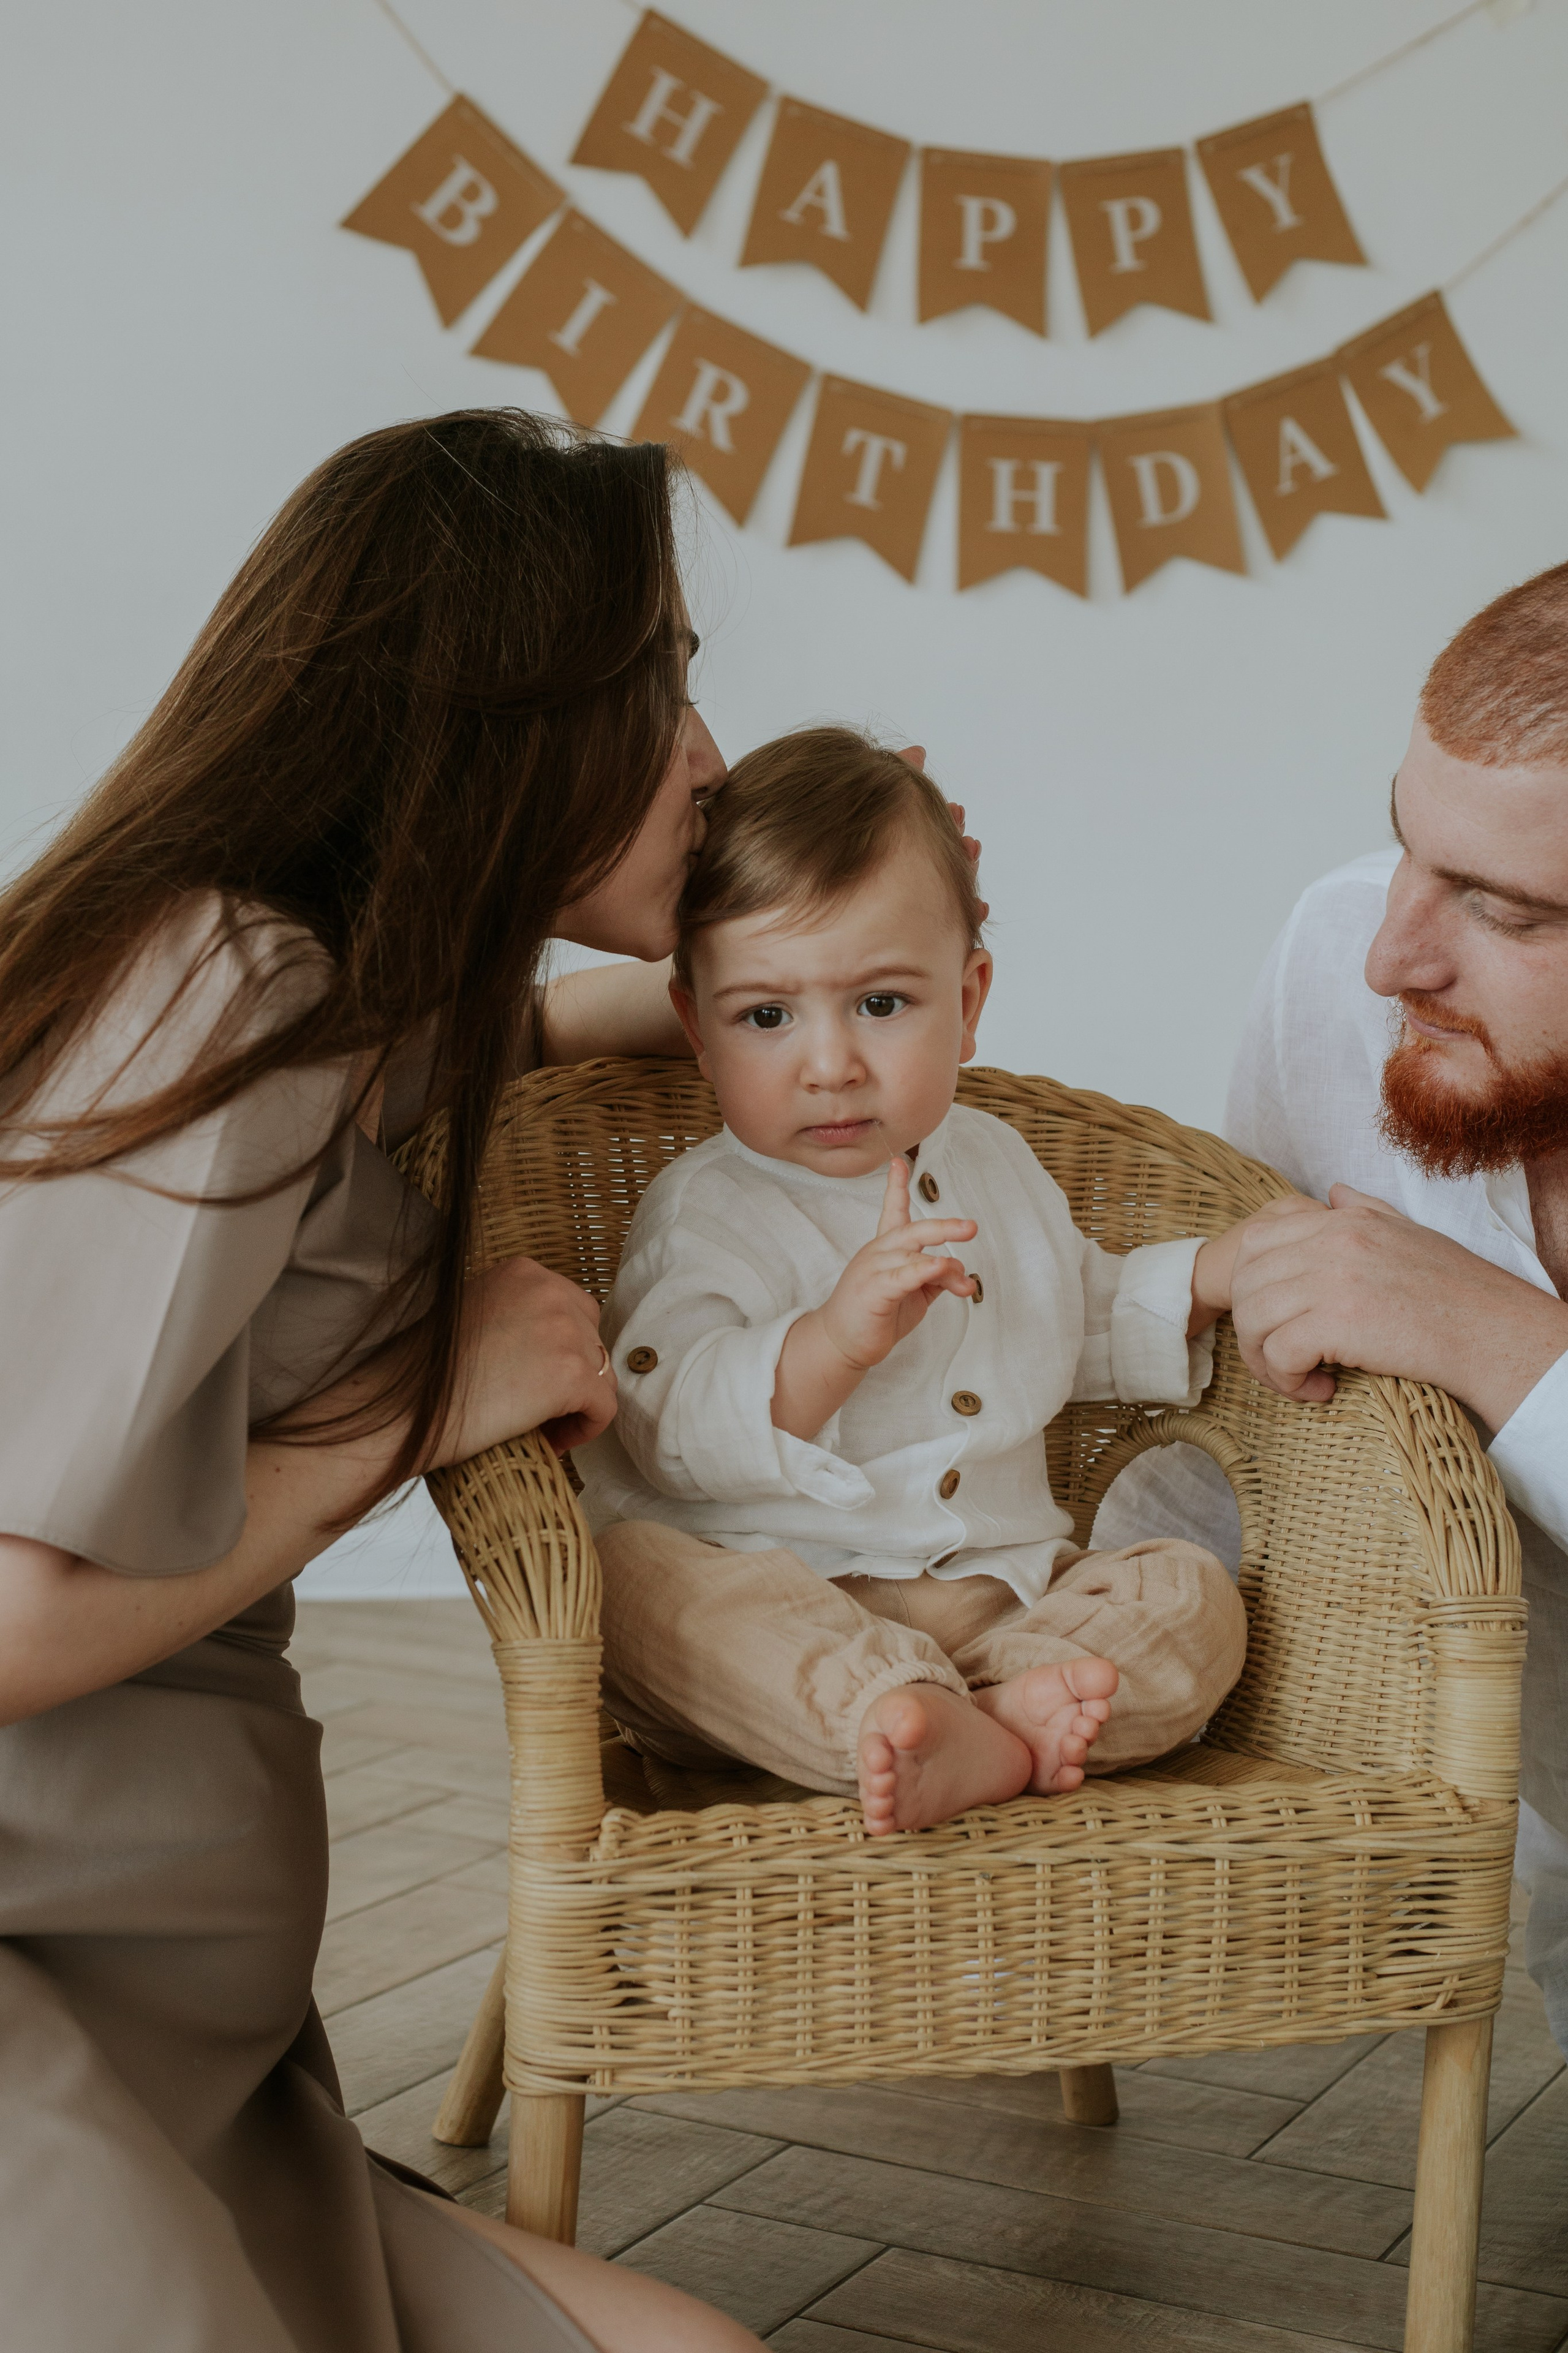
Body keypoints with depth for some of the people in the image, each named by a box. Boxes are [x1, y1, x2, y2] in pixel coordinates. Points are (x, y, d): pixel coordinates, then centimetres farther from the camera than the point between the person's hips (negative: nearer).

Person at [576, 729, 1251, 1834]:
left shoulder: (996, 1164, 14)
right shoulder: (706, 1214, -7)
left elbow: (1085, 1323, 32)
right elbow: (666, 1428, -21)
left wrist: (1214, 1275, 15)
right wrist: (835, 1339, -35)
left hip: (1001, 1589, 5)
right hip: (789, 1598, -5)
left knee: (1192, 1599, -11)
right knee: (639, 1577, -33)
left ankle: (1000, 1707, -35)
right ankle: (968, 1743, -48)